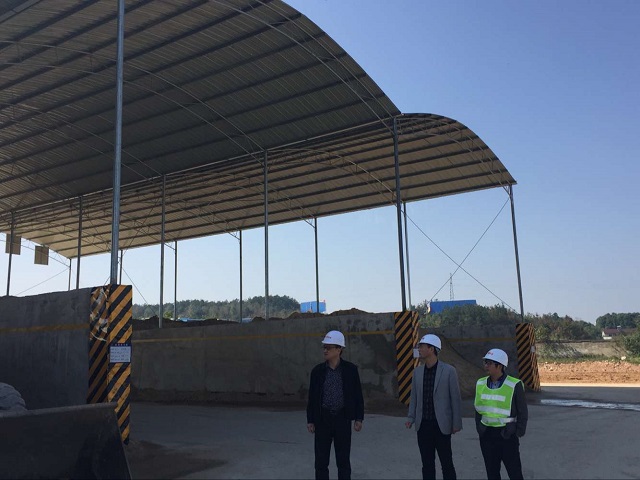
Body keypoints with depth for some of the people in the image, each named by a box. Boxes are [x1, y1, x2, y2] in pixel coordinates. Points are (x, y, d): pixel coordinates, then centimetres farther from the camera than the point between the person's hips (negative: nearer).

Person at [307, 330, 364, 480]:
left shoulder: (350, 369, -5)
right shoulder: (318, 370, -1)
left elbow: (358, 396, 0)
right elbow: (312, 397, 3)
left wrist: (359, 418, -4)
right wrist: (310, 420, 2)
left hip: (342, 419, -1)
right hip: (323, 419, 1)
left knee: (343, 461, 8)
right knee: (321, 461, 6)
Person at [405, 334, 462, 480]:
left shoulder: (448, 371, -7)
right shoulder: (417, 372, 7)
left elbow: (455, 398, -4)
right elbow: (414, 397, 11)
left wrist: (457, 423, -4)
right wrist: (411, 418, 1)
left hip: (441, 425, -4)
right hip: (423, 425, 4)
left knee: (447, 463, 4)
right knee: (427, 464, 10)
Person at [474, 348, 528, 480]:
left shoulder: (514, 385, -12)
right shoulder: (481, 384, 2)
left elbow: (522, 412, -4)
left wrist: (519, 433, -6)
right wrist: (479, 428, 10)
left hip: (507, 434, -4)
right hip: (487, 434, 4)